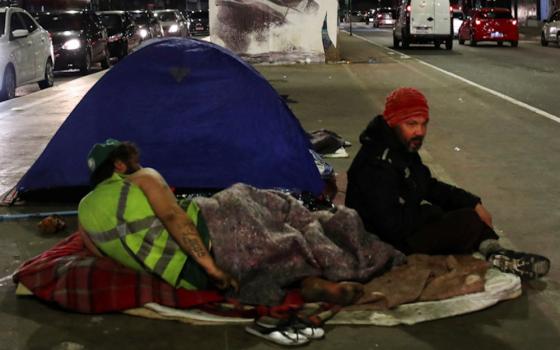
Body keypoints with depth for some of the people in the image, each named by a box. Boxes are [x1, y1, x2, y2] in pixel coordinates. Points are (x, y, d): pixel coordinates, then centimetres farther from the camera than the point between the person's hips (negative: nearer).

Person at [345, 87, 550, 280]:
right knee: (469, 221, -18)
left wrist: (474, 203, 2)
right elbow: (393, 223, -30)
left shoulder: (402, 149, 6)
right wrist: (429, 212, -14)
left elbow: (430, 186, 15)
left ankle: (494, 252, -5)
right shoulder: (377, 164, -27)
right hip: (391, 244, -11)